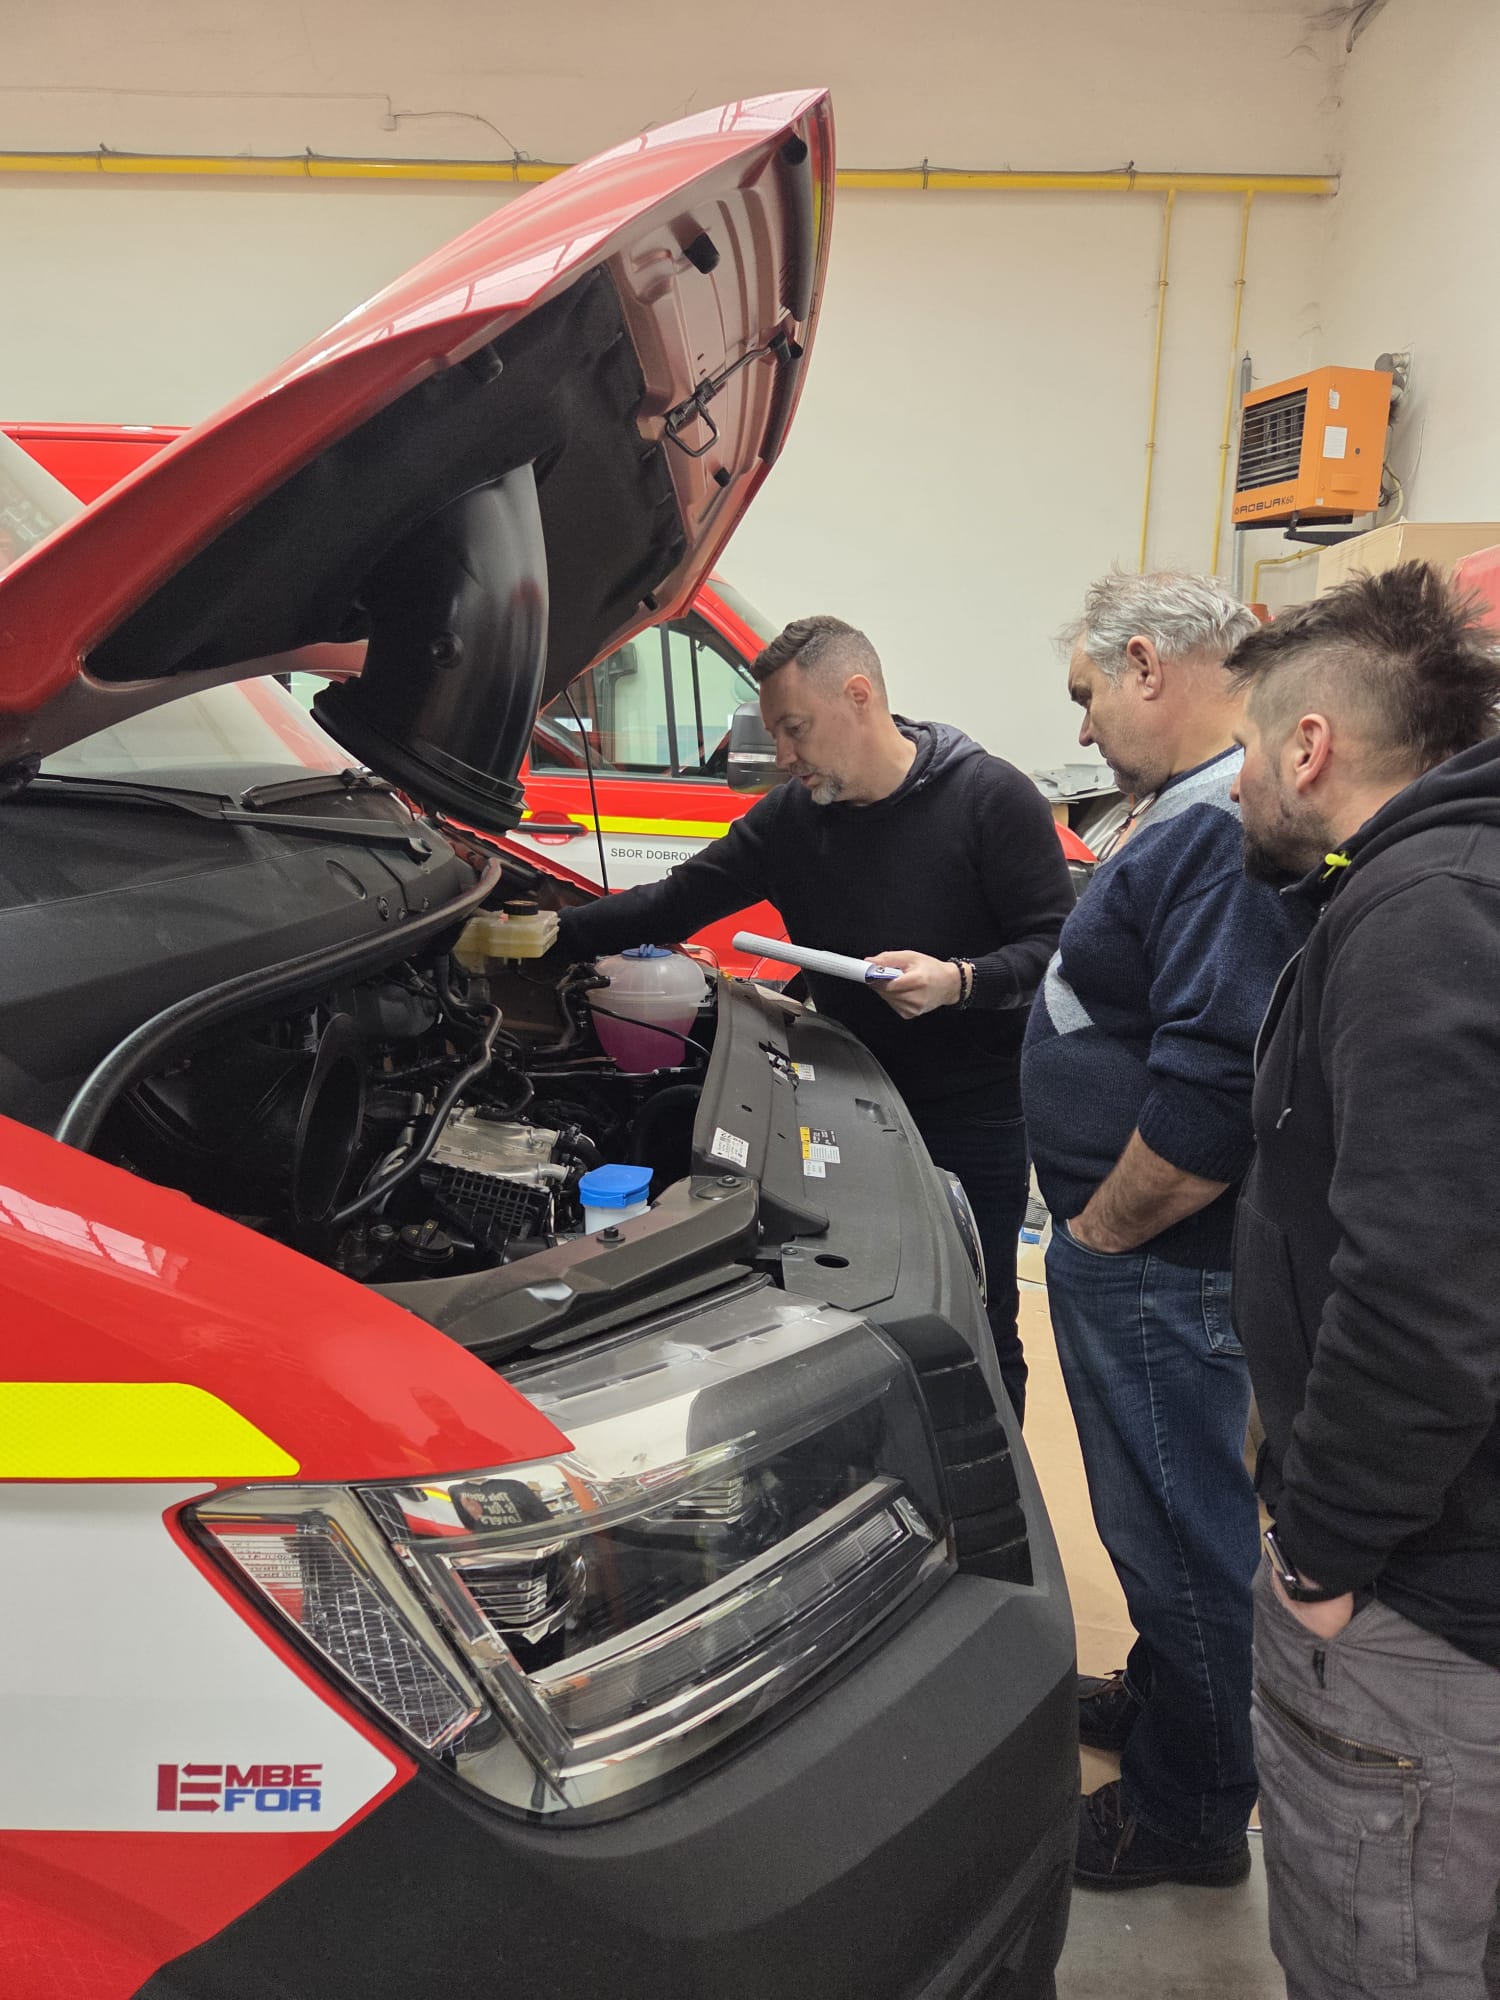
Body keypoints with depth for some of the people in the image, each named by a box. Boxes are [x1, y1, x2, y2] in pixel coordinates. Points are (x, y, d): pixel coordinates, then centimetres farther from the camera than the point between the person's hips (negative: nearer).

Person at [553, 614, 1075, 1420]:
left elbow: (1056, 943, -12)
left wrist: (959, 981, -29)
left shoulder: (990, 797, -10)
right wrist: (550, 933, 1)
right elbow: (674, 903, 8)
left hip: (976, 1121, -5)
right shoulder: (788, 819, 5)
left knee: (976, 1333, 7)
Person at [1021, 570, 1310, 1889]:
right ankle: (1161, 1700, 47)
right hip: (1138, 1256, 10)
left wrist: (1098, 1231, -19)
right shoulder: (1191, 816, 10)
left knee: (1177, 1525, 8)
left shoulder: (1228, 834, -26)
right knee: (1163, 1515, 26)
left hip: (1159, 1264, -10)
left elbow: (1212, 1103, -32)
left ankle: (1193, 1813, 29)